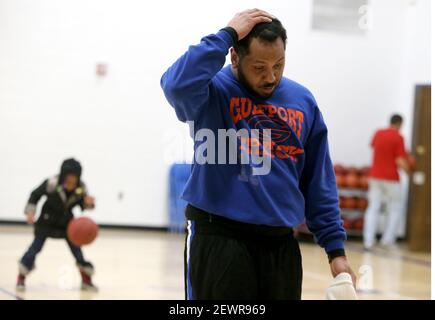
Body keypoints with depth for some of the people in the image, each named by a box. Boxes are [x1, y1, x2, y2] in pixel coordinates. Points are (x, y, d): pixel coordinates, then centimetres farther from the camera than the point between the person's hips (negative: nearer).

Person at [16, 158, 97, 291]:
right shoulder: (52, 184, -28)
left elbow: (82, 204, -4)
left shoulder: (81, 187, -18)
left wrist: (89, 203, -27)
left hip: (66, 222, 3)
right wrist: (30, 211, -23)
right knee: (36, 246, -8)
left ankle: (86, 280, 16)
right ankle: (21, 278, 2)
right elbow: (35, 195, -14)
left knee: (76, 248, 2)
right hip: (47, 221, -3)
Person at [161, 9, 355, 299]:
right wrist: (227, 34, -22)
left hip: (281, 244, 5)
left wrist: (335, 247, 5)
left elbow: (319, 183, 11)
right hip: (219, 240, -5)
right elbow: (177, 85, -30)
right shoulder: (213, 91, -5)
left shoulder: (303, 101, 9)